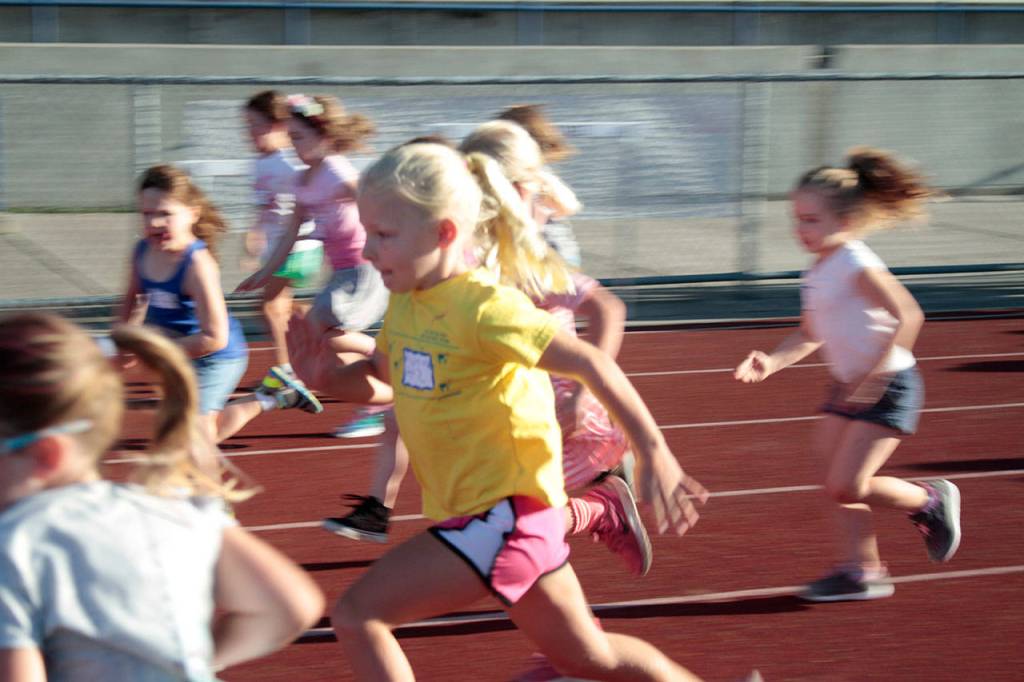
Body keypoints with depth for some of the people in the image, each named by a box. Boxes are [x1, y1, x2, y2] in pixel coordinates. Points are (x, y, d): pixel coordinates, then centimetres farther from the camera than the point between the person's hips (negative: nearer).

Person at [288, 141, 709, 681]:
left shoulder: (482, 308, -20)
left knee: (356, 616, -13)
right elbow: (378, 379, 20)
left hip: (505, 512, -9)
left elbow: (591, 364, -24)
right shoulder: (404, 304, 5)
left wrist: (655, 457, -26)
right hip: (469, 511, 9)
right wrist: (328, 376, -2)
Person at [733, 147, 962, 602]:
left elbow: (907, 317, -23)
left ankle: (930, 502, 10)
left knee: (845, 487, -12)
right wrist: (772, 362, -1)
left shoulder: (857, 266, -19)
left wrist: (874, 376, -23)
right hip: (848, 386, 9)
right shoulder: (817, 273, 8)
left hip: (887, 388, -9)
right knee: (840, 485, 7)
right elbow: (810, 334, 17)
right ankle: (860, 571, 16)